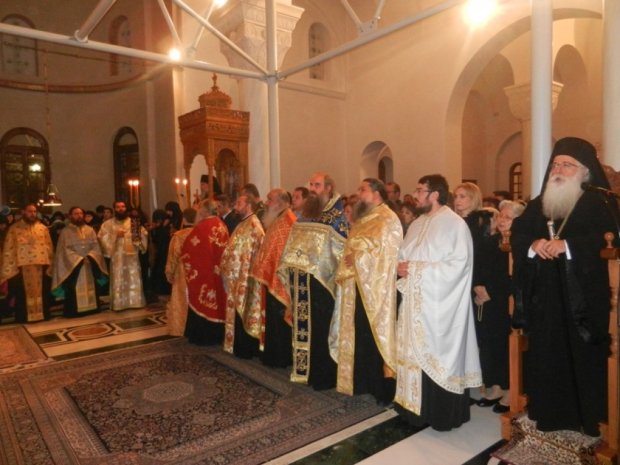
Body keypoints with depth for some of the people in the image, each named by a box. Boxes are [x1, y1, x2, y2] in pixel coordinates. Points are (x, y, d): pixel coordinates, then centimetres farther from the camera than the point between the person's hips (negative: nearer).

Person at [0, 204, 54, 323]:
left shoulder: (43, 228, 8)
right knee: (24, 295, 3)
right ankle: (24, 319, 13)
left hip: (41, 267, 2)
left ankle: (43, 317, 19)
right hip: (22, 267, -2)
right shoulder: (14, 228, 1)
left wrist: (50, 265, 2)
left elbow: (49, 247, 8)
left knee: (41, 294, 9)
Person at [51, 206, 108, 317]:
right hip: (73, 265, -4)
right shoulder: (65, 232, 0)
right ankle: (75, 311, 2)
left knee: (90, 287, 7)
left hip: (89, 265, 4)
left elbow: (96, 246, 3)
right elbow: (65, 249, -8)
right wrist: (80, 259, -17)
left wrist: (89, 257, -15)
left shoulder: (90, 230, 11)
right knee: (75, 290, -3)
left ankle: (91, 307, 15)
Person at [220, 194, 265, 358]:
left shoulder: (253, 225, -16)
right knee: (239, 312, 14)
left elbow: (252, 253, -22)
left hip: (245, 277, -10)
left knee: (243, 312, -1)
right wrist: (225, 268, 16)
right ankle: (241, 346, 24)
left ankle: (245, 349, 10)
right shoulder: (244, 224, 15)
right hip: (237, 276, 10)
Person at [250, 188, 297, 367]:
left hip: (280, 280, -10)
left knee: (279, 320, -1)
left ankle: (281, 357, 11)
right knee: (272, 319, 15)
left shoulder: (288, 222, -16)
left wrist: (274, 275, -18)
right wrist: (263, 274, 17)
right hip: (271, 278, 10)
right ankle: (273, 355, 25)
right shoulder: (275, 222, 15)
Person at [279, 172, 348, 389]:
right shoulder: (305, 214, 14)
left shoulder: (337, 216, -7)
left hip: (321, 280, -6)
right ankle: (304, 369, 27)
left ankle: (324, 376, 14)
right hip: (300, 280, 7)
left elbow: (341, 250, -12)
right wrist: (289, 265, 13)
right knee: (303, 325, 13)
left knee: (320, 328, 1)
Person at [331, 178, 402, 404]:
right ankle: (364, 382, 24)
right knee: (360, 335, 12)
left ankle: (383, 388, 10)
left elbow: (384, 253, -19)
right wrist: (348, 261, 3)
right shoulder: (362, 220, 17)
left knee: (376, 334, -2)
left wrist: (357, 259, -13)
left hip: (376, 288, -8)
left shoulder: (388, 220, -10)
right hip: (358, 287, 8)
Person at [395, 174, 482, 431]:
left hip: (439, 305, -7)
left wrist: (416, 269, -18)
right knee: (415, 355, 12)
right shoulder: (417, 224, 13)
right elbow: (404, 255, 17)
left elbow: (458, 265, -19)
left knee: (438, 357, 2)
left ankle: (443, 414, 19)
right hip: (415, 302, 7)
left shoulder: (455, 224, -11)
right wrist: (401, 266, -7)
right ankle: (417, 407, 27)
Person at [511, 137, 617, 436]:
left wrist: (567, 245, -22)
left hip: (583, 297, -4)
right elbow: (516, 235, 8)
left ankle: (587, 417, 18)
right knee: (546, 354, 8)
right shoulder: (537, 205, 14)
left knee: (583, 356, 2)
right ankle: (549, 412, 21)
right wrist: (532, 245, -12)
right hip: (545, 298, 4)